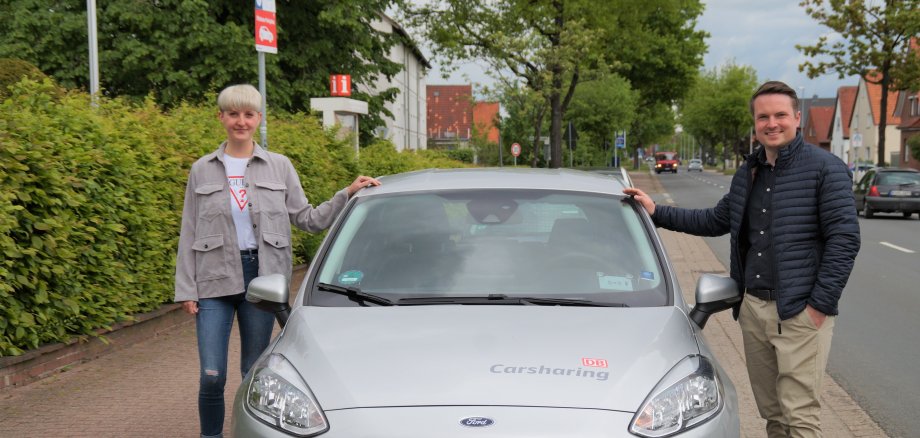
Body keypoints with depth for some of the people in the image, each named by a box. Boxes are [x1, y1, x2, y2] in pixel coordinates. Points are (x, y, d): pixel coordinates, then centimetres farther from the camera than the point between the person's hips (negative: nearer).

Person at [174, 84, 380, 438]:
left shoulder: (279, 166, 7)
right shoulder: (202, 170, 6)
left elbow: (307, 219, 7)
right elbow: (189, 235, 7)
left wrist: (348, 194, -4)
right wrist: (186, 290, 1)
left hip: (262, 276, 0)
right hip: (215, 280, 0)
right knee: (212, 376, -4)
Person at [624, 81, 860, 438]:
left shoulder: (825, 169, -7)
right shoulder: (747, 173, 15)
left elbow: (844, 238, -10)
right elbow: (715, 221, 25)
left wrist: (821, 303, -15)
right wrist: (657, 212, 19)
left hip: (800, 311, -6)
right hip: (753, 308, 6)